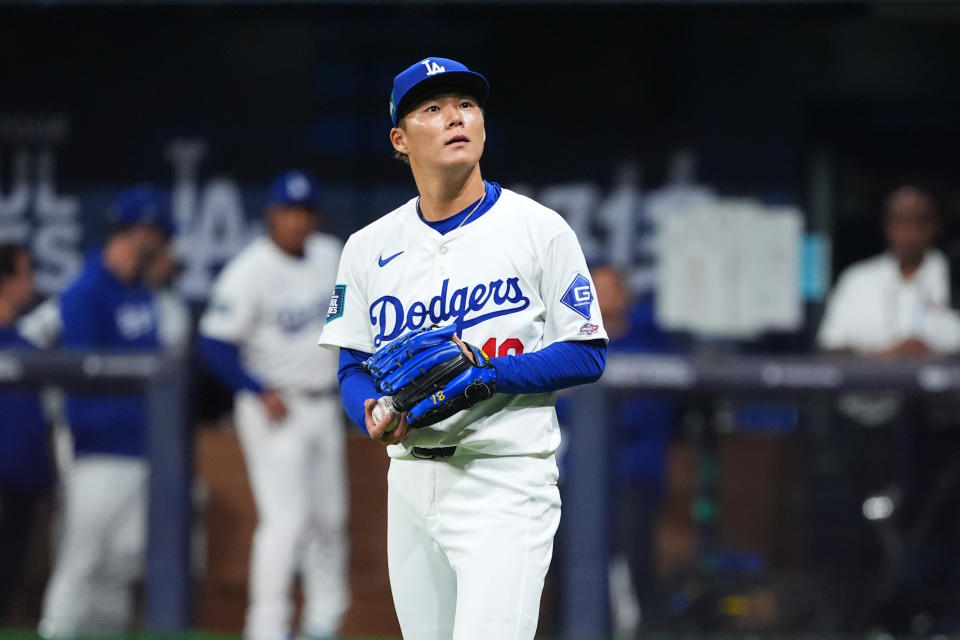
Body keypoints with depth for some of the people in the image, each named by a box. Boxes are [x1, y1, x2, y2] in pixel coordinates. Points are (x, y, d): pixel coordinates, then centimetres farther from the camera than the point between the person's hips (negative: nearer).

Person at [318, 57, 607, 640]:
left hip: (506, 480, -5)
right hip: (411, 477, 5)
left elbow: (586, 356, -2)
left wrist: (486, 373, -17)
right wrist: (374, 414, -11)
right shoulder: (369, 247, 10)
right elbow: (353, 368, 13)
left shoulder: (540, 230, -1)